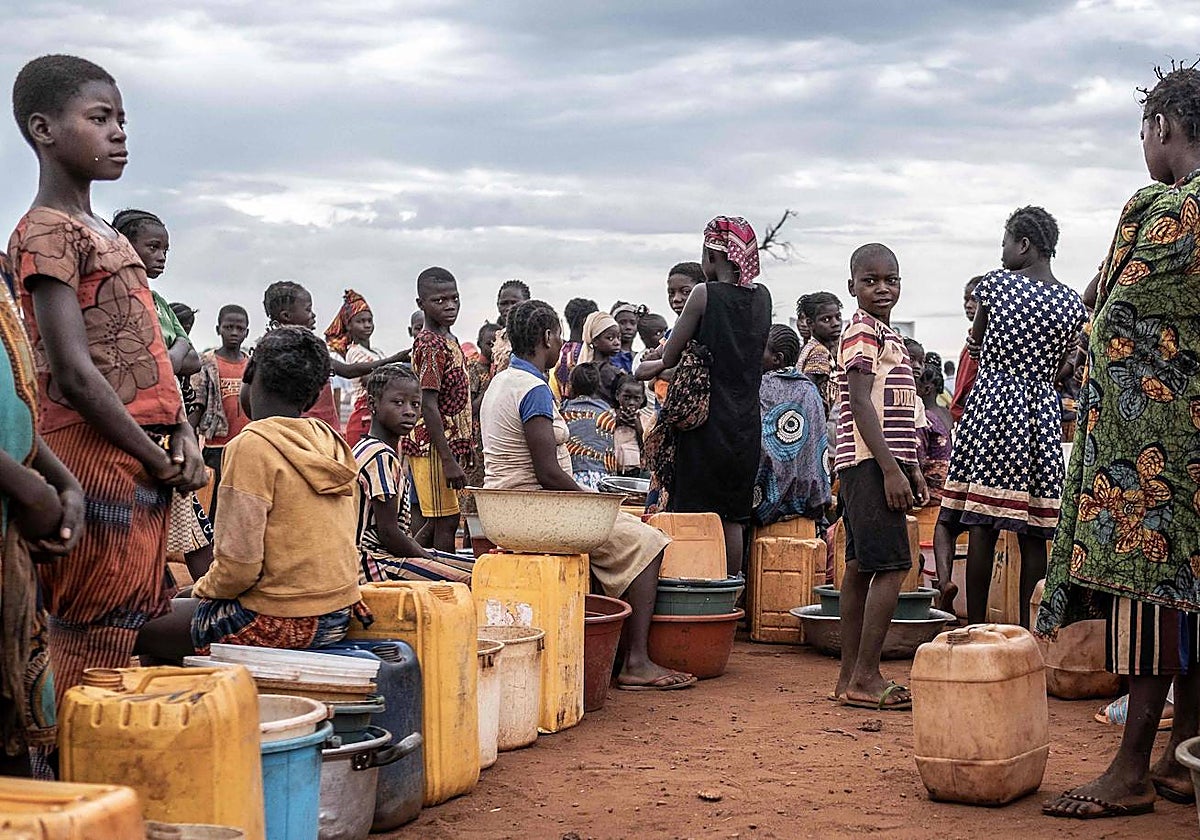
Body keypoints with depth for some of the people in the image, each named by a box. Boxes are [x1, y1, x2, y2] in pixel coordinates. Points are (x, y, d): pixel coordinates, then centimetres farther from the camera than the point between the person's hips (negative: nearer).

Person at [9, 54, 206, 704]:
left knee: (127, 636, 11)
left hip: (143, 467, 9)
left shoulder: (106, 236, 19)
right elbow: (73, 374, -17)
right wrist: (159, 460, -11)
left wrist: (181, 435, 4)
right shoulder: (46, 232, -9)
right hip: (96, 464, -9)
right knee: (93, 653, -7)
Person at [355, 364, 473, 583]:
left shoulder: (395, 453, 17)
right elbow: (388, 534, -17)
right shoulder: (381, 457, -15)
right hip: (375, 563, -10)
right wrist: (434, 562, -9)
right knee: (471, 581, -20)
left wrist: (432, 559, 6)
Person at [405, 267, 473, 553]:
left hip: (449, 444, 10)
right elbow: (428, 406, -21)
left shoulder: (448, 340, 13)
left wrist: (462, 449, 20)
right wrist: (448, 460, -24)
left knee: (437, 521, 16)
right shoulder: (432, 345, -17)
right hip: (434, 446, -10)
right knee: (446, 522, -4)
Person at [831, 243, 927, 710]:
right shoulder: (863, 331, -9)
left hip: (884, 462, 10)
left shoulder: (890, 335, 21)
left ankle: (851, 676, 12)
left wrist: (912, 469, 20)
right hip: (869, 462, -10)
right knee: (892, 565, -12)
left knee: (860, 567, 9)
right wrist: (891, 470, -21)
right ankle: (866, 677, -10)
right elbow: (861, 403, -17)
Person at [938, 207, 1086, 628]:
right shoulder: (1071, 302, 4)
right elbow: (1065, 368, 9)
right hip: (1042, 412, 3)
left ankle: (975, 627, 0)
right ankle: (1026, 628, 7)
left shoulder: (996, 283, -3)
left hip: (991, 404, -3)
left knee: (982, 527, -1)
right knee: (1033, 535, 5)